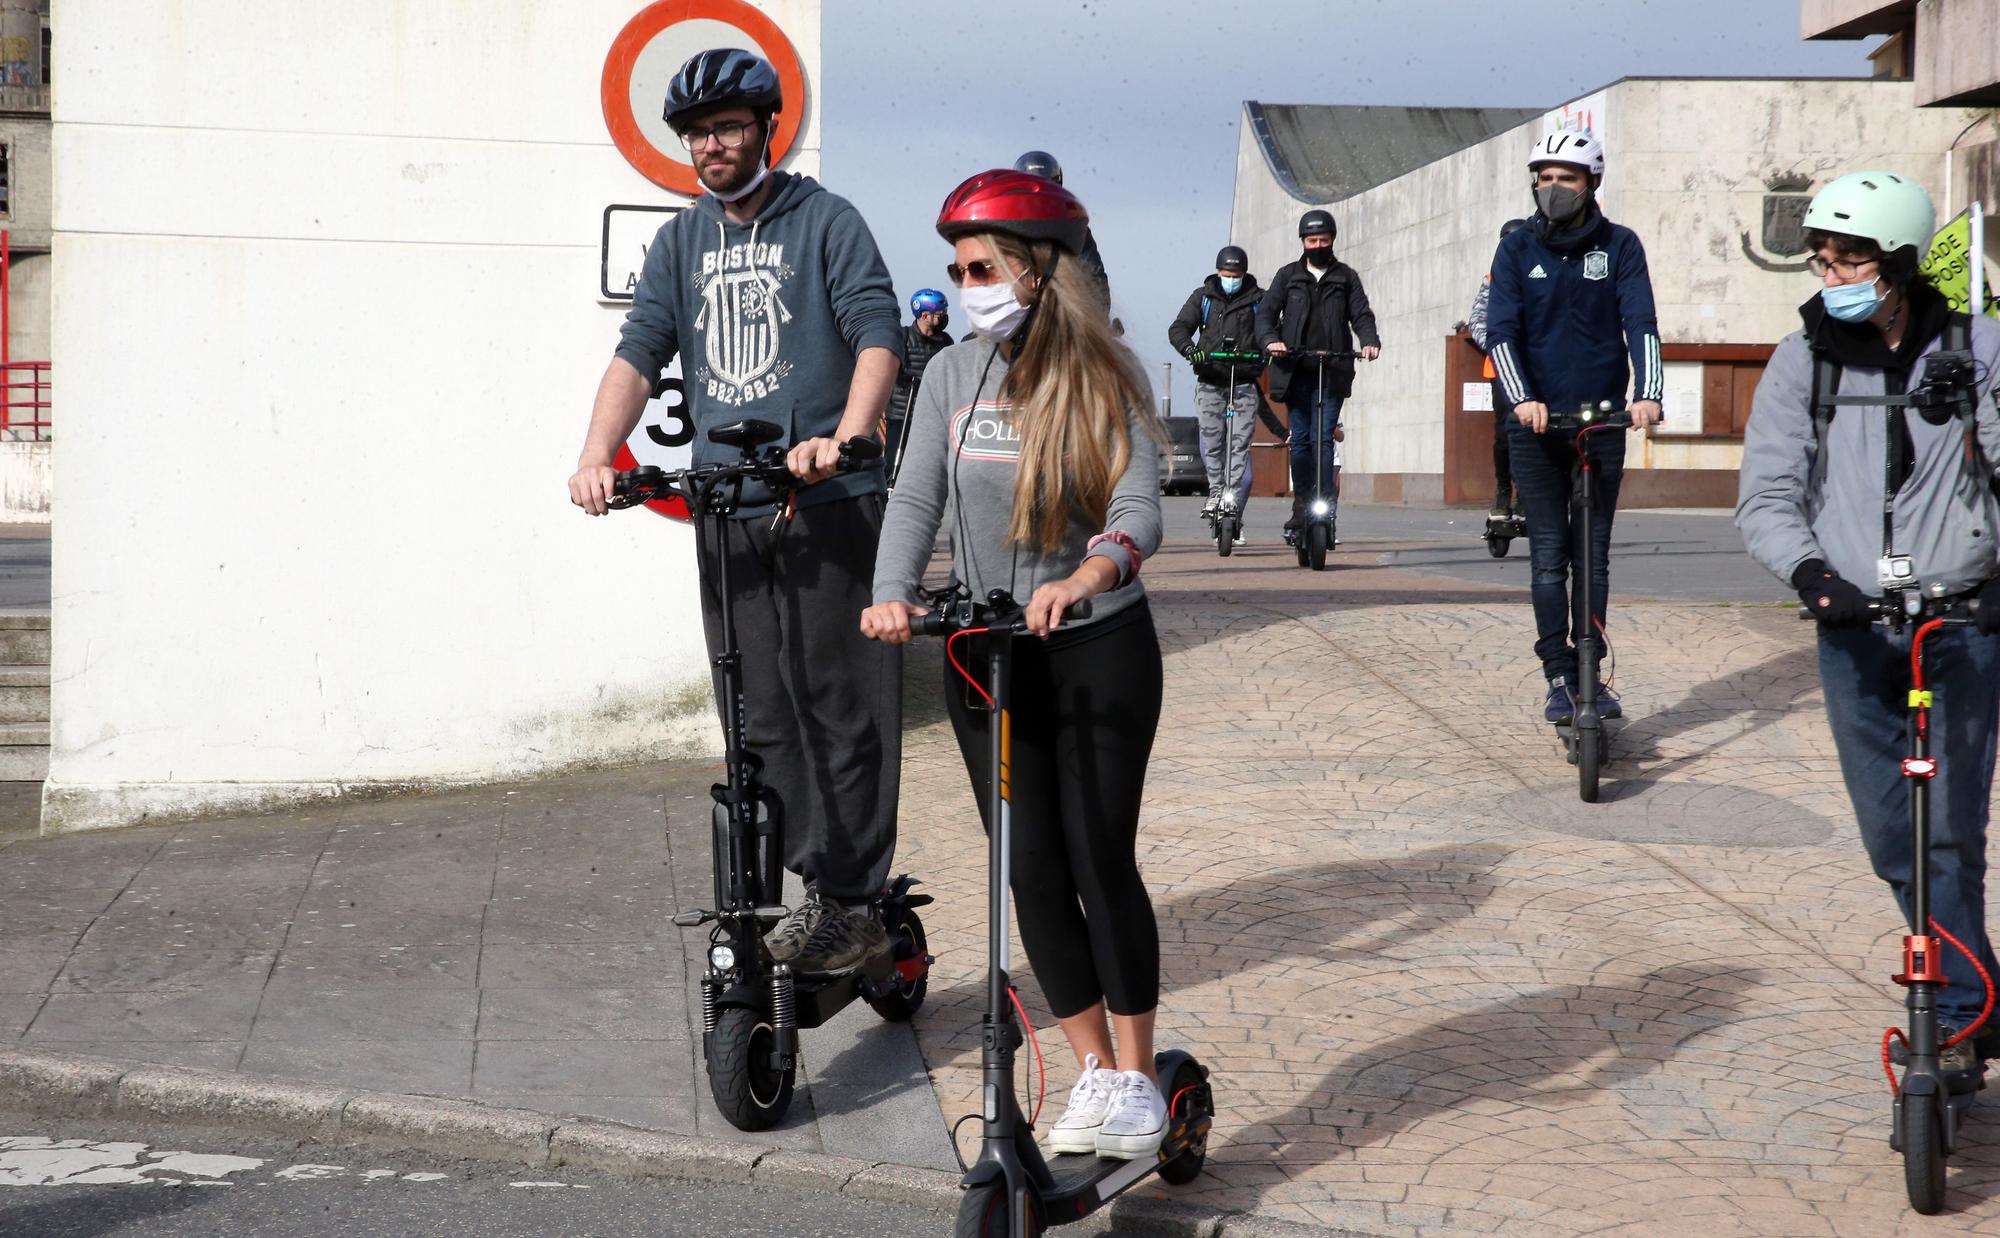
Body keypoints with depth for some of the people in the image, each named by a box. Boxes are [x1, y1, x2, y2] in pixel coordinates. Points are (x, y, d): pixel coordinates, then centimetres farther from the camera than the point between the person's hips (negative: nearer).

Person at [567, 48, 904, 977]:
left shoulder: (825, 222, 1)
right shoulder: (680, 241, 15)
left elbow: (878, 335, -10)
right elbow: (640, 351, 5)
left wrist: (843, 437, -28)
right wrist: (597, 457, -11)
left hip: (827, 506, -5)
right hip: (726, 511, 5)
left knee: (841, 707, -4)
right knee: (762, 718, 6)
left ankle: (853, 901, 1)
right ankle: (819, 887, 14)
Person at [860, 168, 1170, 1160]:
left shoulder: (1107, 377, -6)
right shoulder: (954, 376, 4)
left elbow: (1138, 508, -18)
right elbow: (916, 500, -4)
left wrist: (1089, 574, -39)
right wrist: (892, 595, -24)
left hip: (1099, 648, -3)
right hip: (985, 651, 3)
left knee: (1102, 861, -2)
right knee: (1033, 870, 4)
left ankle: (1137, 1079, 14)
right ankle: (1094, 1072, 18)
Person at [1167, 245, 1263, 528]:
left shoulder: (1258, 299, 7)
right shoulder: (1203, 297, 8)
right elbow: (1178, 328, -1)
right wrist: (1190, 350, -23)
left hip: (1245, 383, -1)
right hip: (1210, 382, 1)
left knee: (1240, 446, -8)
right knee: (1211, 442, -1)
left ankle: (1234, 506, -9)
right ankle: (1216, 491, 21)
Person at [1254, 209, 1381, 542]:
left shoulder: (1346, 277, 12)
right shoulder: (1288, 275, 12)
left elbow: (1361, 315, 6)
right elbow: (1266, 312, 5)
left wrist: (1370, 341, -15)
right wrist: (1270, 340, -16)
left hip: (1332, 372, -1)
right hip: (1295, 371, 1)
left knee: (1324, 439, -10)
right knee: (1300, 441, 3)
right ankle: (1301, 508, 11)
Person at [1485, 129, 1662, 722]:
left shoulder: (1619, 246, 1)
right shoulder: (1517, 250, 1)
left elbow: (1641, 323, -8)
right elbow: (1500, 331, -7)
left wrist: (1647, 394, -25)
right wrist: (1522, 399, -24)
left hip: (1603, 422, 0)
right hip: (1536, 424, 0)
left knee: (1594, 557, 5)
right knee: (1549, 556, -2)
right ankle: (1560, 677, 3)